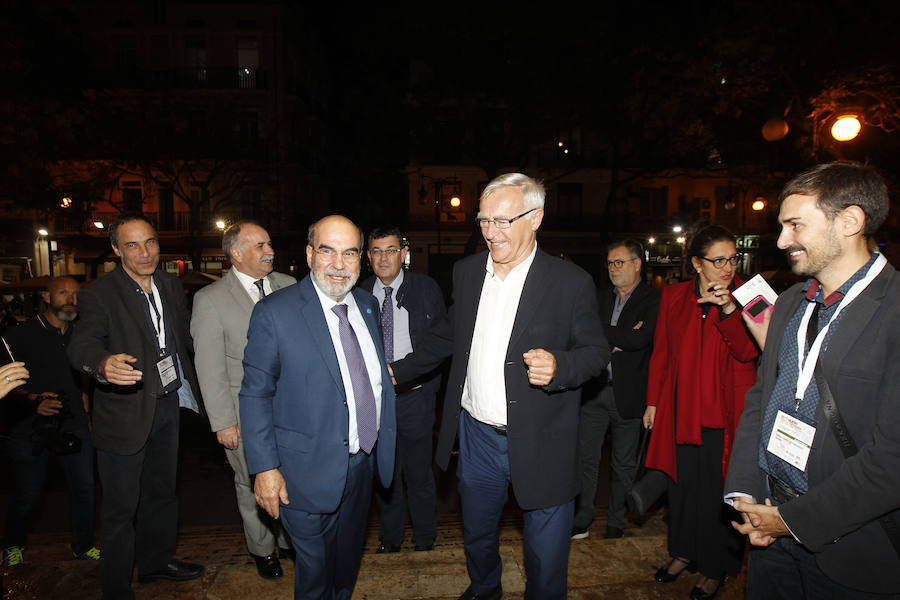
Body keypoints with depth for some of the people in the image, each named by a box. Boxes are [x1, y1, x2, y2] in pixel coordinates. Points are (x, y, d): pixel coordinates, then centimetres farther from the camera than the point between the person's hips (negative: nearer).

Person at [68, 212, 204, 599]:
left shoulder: (171, 285, 4)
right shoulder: (98, 295, -16)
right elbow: (81, 345, -31)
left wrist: (191, 387, 11)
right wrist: (103, 364, -52)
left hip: (168, 405, 6)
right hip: (125, 413, -6)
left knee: (161, 491, 23)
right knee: (121, 506, 6)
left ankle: (155, 560, 44)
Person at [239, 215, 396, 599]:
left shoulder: (367, 305, 3)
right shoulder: (274, 312, -15)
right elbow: (255, 395, -12)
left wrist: (384, 445, 11)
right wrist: (265, 468, -15)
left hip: (364, 464, 6)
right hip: (309, 473, -5)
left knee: (348, 564, 25)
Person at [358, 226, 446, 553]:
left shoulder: (426, 288, -2)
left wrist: (430, 385, -6)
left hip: (414, 397, -2)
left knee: (419, 474, 11)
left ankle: (425, 539, 32)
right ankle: (390, 537, 36)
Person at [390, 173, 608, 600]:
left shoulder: (571, 282, -12)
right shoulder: (466, 272, 1)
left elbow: (597, 352, -7)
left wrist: (558, 365, -28)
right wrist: (399, 371, 18)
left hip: (540, 447, -4)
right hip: (477, 436, 5)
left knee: (546, 557, 13)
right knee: (477, 532, 27)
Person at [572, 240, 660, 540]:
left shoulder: (653, 300, -5)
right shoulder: (601, 297, 10)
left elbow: (640, 339, -20)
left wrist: (601, 332, -11)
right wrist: (617, 339, -13)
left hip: (628, 394, -3)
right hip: (595, 390, 4)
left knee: (623, 463, 12)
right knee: (585, 457, 7)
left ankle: (616, 523, 29)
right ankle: (581, 519, 22)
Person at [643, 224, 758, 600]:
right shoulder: (674, 296, 3)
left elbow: (748, 351, -14)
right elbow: (661, 353, 8)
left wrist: (728, 308, -28)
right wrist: (653, 402, 7)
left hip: (724, 410, -2)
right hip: (681, 409, 3)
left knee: (718, 487, 5)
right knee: (683, 481, 14)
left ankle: (715, 567, 26)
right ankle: (685, 551, 36)